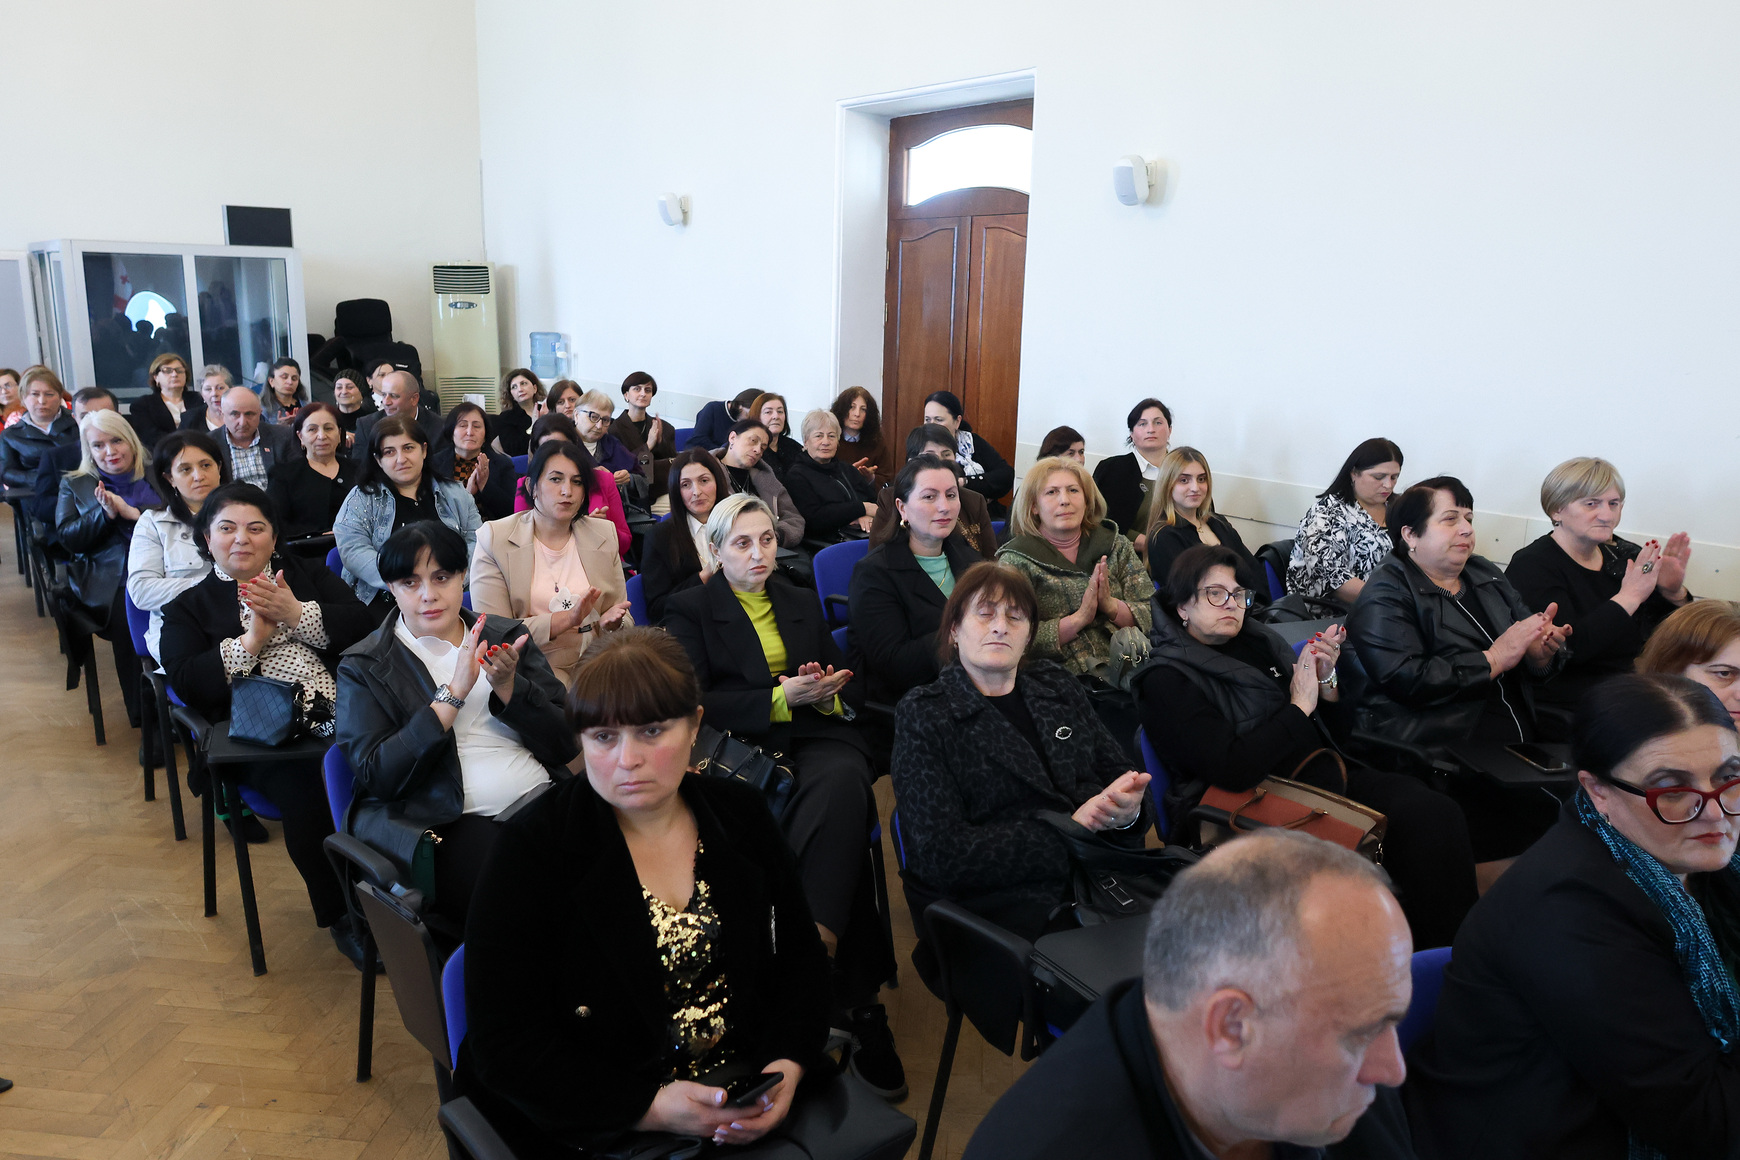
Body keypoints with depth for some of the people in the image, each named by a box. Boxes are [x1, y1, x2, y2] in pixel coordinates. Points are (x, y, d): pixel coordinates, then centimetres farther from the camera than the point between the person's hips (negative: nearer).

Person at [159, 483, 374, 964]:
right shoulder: (188, 608, 21)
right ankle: (341, 916, -17)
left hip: (338, 709, 2)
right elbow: (187, 684, 4)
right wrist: (251, 640, -3)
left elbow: (363, 624, 9)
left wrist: (297, 614, -3)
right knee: (301, 786, -35)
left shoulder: (308, 573, 25)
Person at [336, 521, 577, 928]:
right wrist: (453, 694, -13)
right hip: (446, 825, -3)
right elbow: (376, 776, -7)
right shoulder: (363, 666, 8)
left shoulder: (507, 636, 16)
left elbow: (565, 745, 9)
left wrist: (508, 686, -7)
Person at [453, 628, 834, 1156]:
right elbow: (504, 1047, -12)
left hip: (749, 1109, 4)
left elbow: (800, 953, 7)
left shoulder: (739, 812, 2)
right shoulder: (532, 849, -11)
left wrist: (786, 1066, -11)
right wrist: (651, 1107, -20)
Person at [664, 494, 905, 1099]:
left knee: (840, 783, -37)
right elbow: (695, 703, -4)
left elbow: (849, 688, 23)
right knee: (840, 823, -34)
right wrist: (781, 697, -14)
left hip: (817, 739, 4)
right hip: (745, 749, -3)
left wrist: (828, 693, -3)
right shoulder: (689, 610, 11)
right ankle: (858, 1005, -31)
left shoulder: (802, 602, 25)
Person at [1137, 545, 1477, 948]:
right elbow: (1231, 769, -18)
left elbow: (1334, 731, 21)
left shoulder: (1260, 641, 16)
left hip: (1326, 774, 7)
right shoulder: (1166, 680, -5)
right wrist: (1299, 707, -10)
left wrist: (1325, 680, 1)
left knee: (1437, 815, -19)